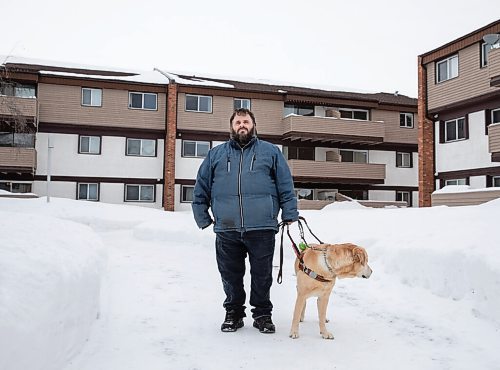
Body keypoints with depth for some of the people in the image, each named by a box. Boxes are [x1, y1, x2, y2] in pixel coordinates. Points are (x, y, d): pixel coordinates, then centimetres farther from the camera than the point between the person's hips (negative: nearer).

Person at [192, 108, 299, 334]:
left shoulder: (270, 151, 12)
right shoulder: (215, 154, 16)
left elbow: (286, 186, 8)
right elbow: (201, 189, 16)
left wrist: (289, 215, 1)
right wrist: (202, 218, 10)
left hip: (262, 229, -1)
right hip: (226, 230, 2)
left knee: (262, 275, 7)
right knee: (231, 276, 10)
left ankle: (262, 313, 24)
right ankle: (233, 313, 28)